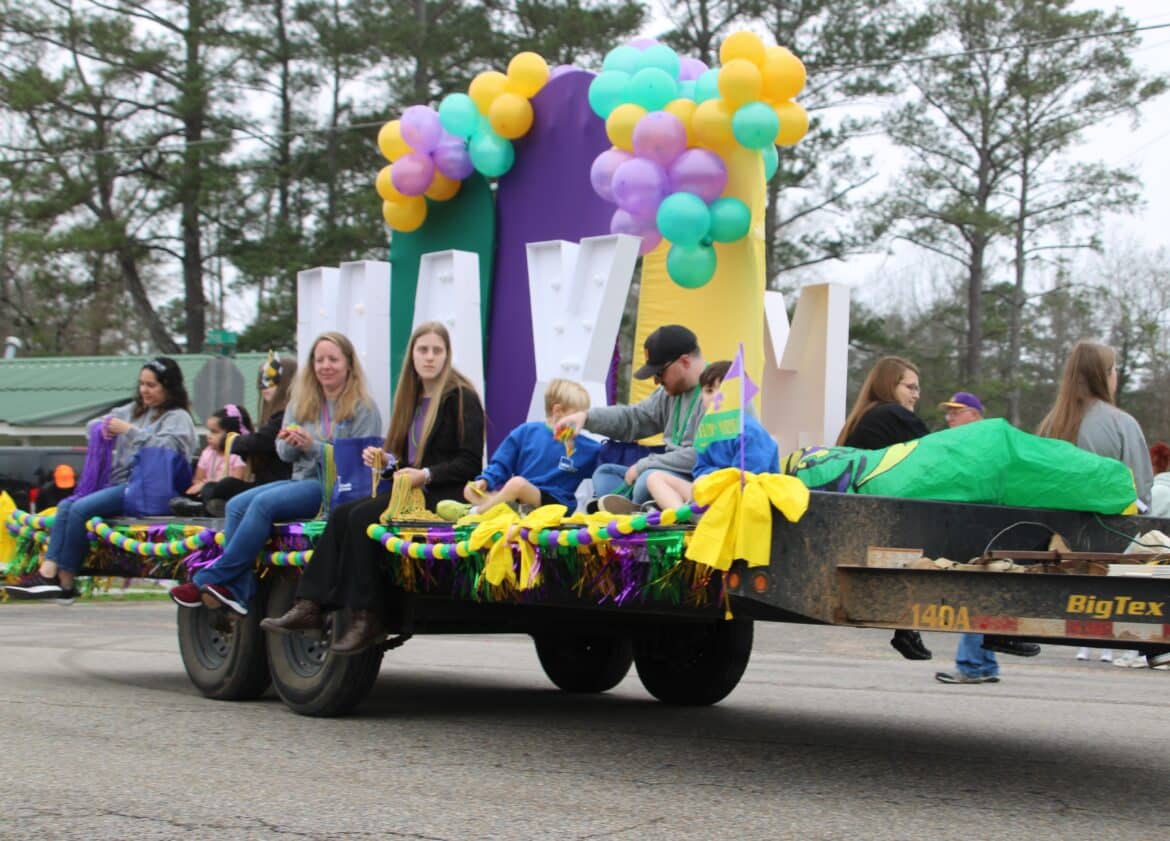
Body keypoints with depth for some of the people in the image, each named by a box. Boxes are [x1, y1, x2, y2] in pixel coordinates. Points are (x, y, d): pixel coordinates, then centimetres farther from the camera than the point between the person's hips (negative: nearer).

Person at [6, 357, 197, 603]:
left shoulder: (178, 418, 2)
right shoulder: (135, 410, 24)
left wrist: (129, 431, -14)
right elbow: (94, 424, 27)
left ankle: (65, 581, -17)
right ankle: (48, 572, -23)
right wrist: (103, 427, 4)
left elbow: (166, 448, -18)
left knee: (81, 509, -23)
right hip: (119, 483, 8)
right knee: (66, 506, -12)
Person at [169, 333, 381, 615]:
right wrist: (290, 443, -10)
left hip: (335, 487, -7)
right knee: (236, 505, -17)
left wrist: (313, 446, -18)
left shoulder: (363, 408, -1)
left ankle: (210, 579, -22)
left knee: (263, 503, -27)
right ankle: (239, 590, -24)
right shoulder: (300, 402, 18)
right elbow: (284, 453, 15)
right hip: (301, 480, 7)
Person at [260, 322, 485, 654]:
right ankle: (310, 606, -21)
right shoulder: (412, 399, 20)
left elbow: (470, 463, -10)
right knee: (341, 514, -13)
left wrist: (426, 475, -20)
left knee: (362, 517, -26)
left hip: (445, 496, -8)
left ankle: (369, 618, -24)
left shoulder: (461, 398, -4)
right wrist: (384, 459, 2)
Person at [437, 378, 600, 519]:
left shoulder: (584, 447, 10)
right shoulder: (526, 432, 10)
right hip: (519, 500, 3)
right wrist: (485, 480, -4)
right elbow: (501, 464, 10)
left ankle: (474, 513, -23)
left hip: (553, 503, -3)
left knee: (518, 482, -33)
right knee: (470, 491, -12)